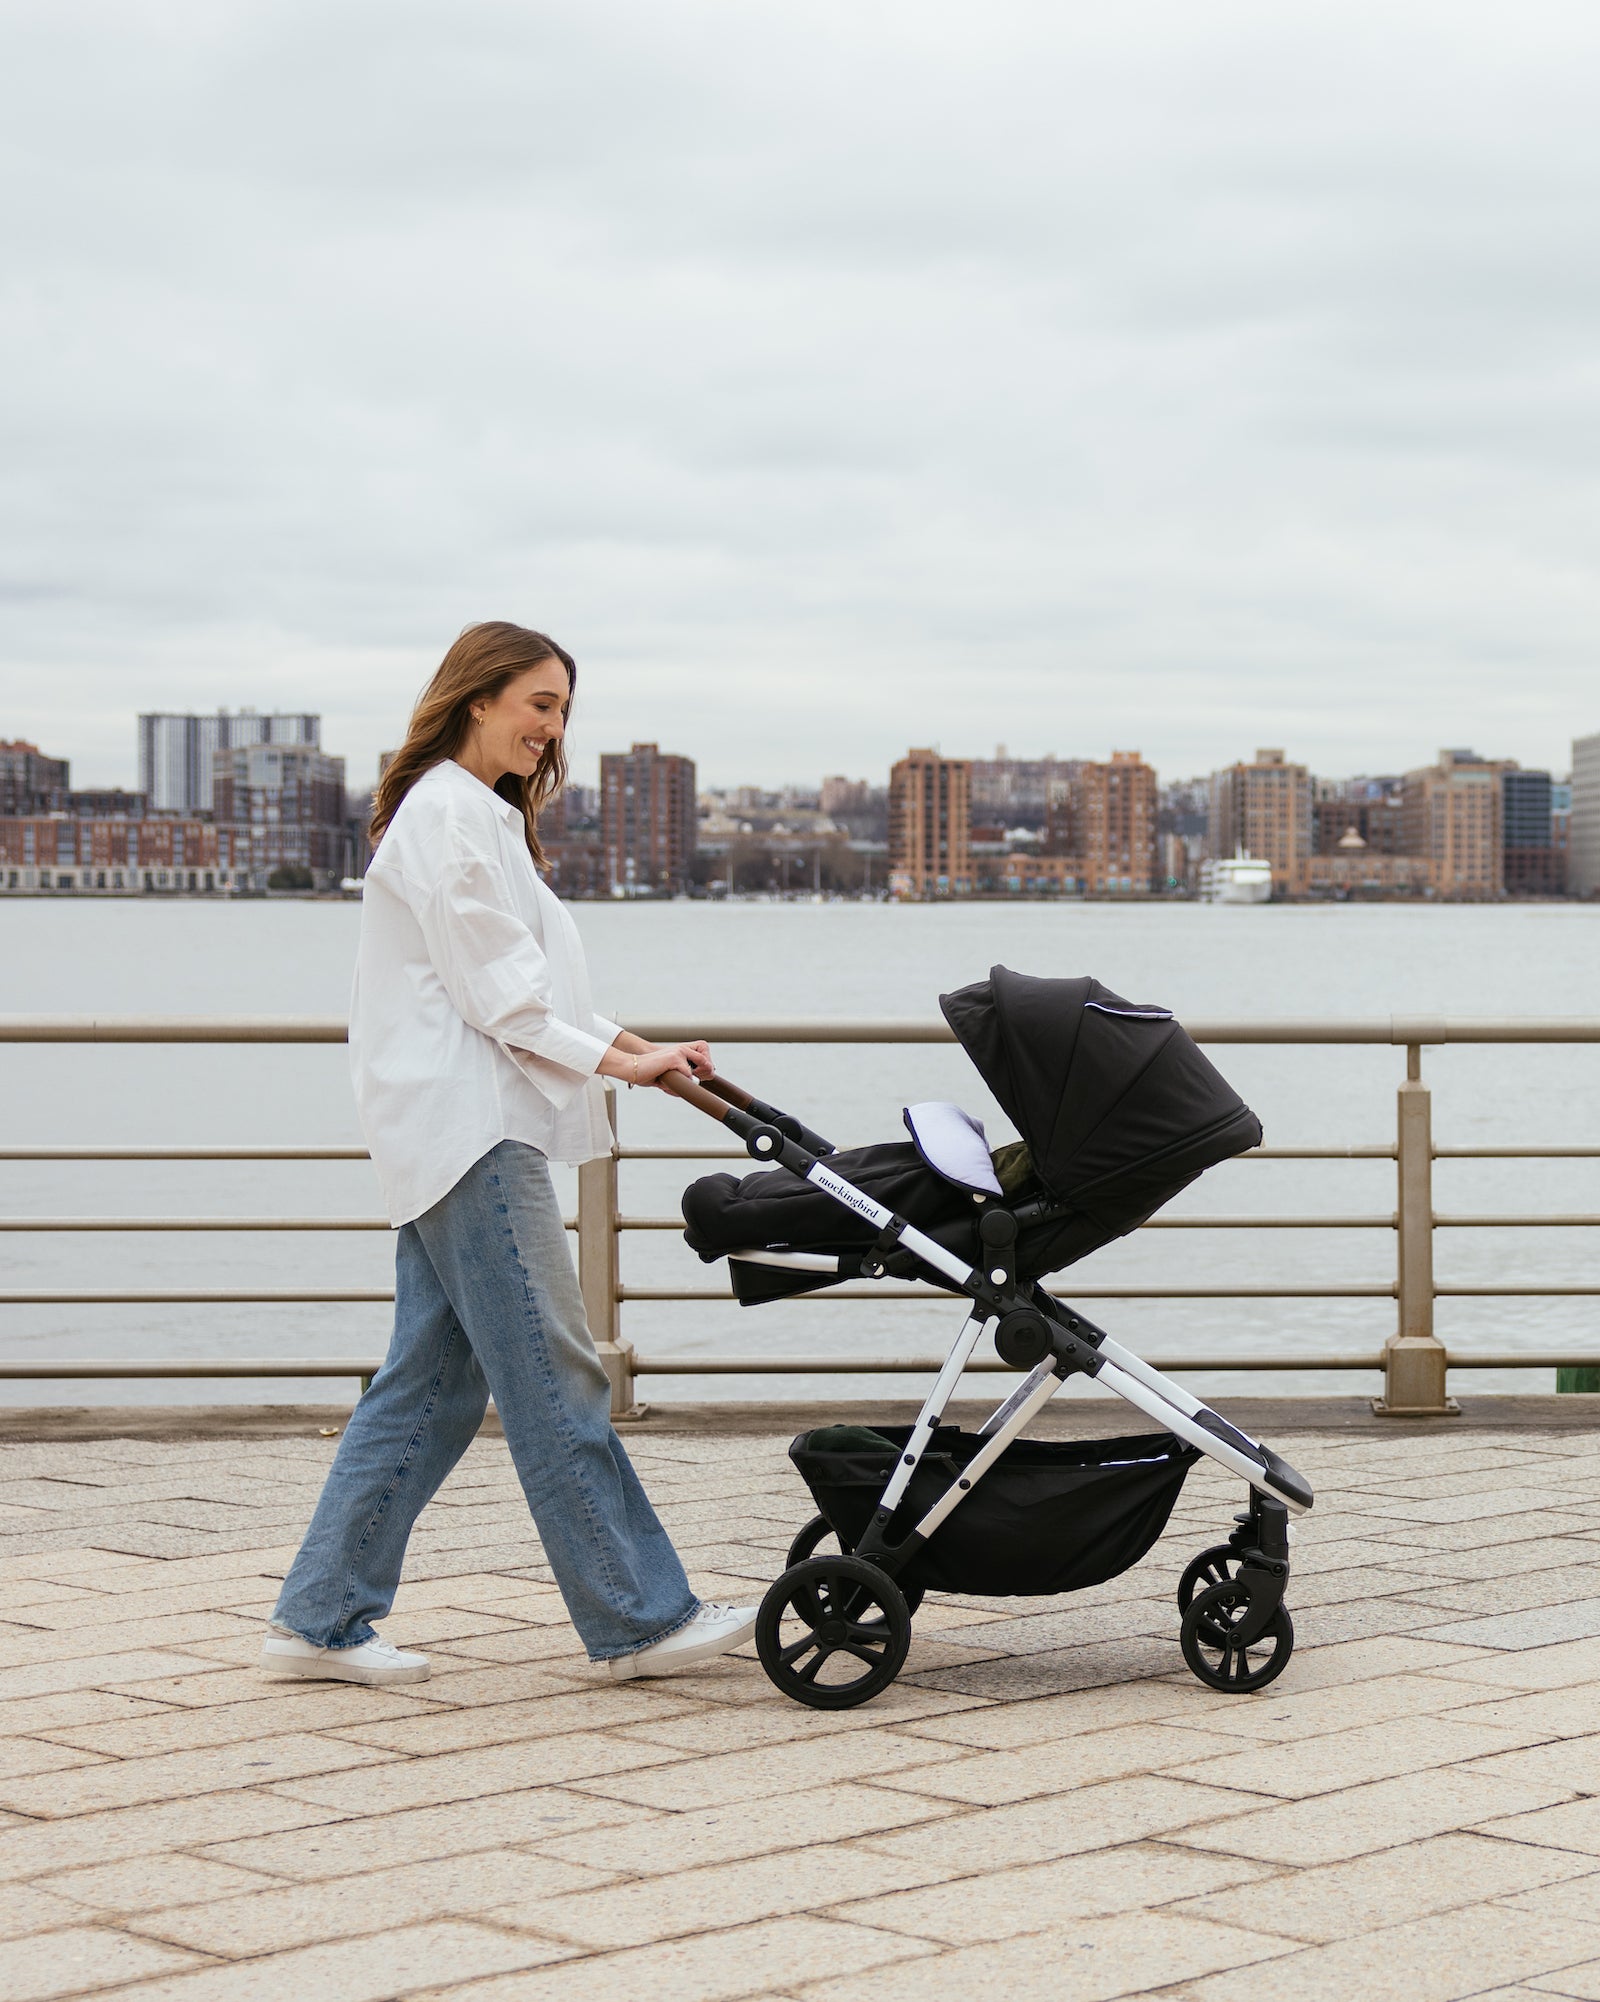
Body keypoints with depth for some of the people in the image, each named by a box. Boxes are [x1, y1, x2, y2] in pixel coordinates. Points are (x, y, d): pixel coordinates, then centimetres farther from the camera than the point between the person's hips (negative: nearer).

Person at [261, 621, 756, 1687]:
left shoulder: (480, 816, 24)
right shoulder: (449, 812, -9)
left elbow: (523, 982, 22)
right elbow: (495, 989, -14)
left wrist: (631, 1043, 12)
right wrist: (615, 1061, -10)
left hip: (455, 1132, 11)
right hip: (470, 1127, -11)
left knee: (433, 1381, 9)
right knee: (554, 1379, -7)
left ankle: (322, 1619, 11)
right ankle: (641, 1618, -3)